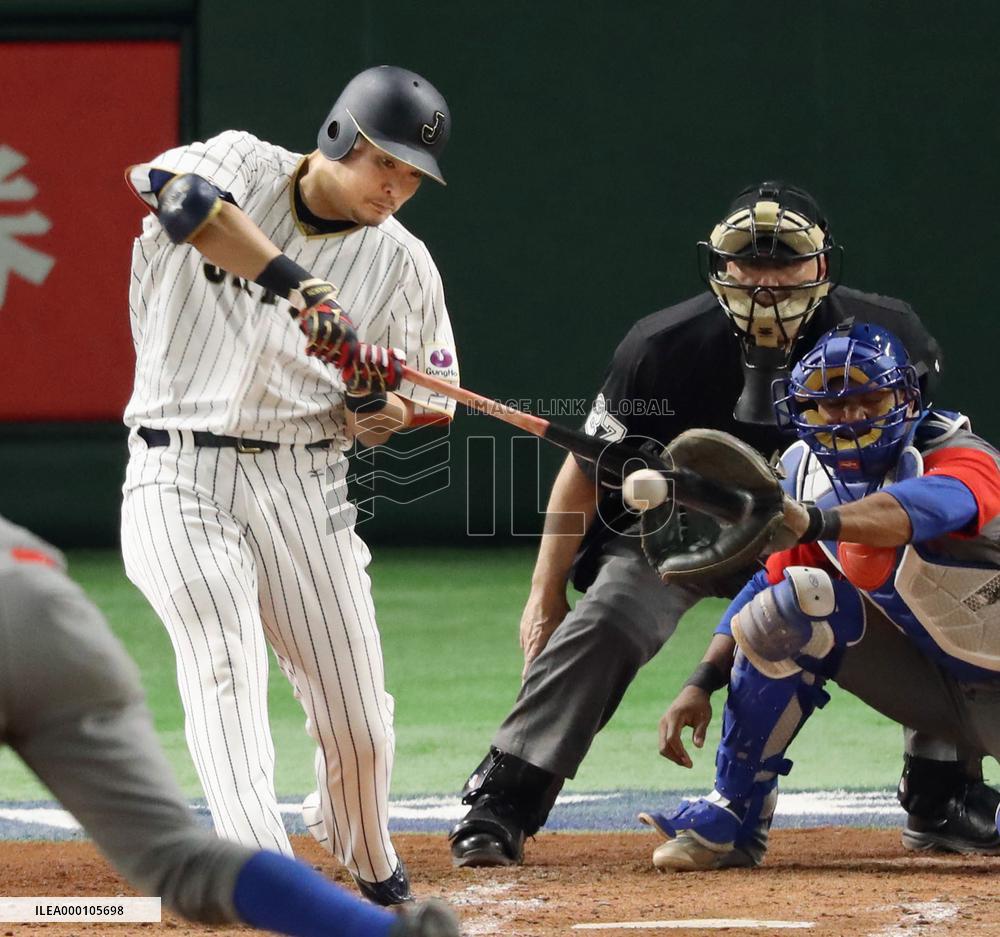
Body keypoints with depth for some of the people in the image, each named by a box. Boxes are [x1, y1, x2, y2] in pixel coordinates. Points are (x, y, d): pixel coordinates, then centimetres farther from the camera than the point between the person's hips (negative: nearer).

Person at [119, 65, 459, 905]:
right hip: (181, 477, -3)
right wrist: (301, 286, -34)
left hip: (306, 486, 3)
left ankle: (371, 867, 31)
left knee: (357, 719, 3)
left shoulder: (403, 264, 6)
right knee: (223, 660, -22)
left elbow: (429, 400, 10)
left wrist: (383, 410, -15)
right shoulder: (240, 166, -2)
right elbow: (184, 201, -27)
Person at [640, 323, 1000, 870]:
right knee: (797, 599, -20)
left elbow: (920, 506, -46)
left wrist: (816, 524, -64)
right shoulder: (810, 477, -4)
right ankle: (730, 816, -13)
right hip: (924, 679, 4)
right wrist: (702, 682, -15)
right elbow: (762, 588, 0)